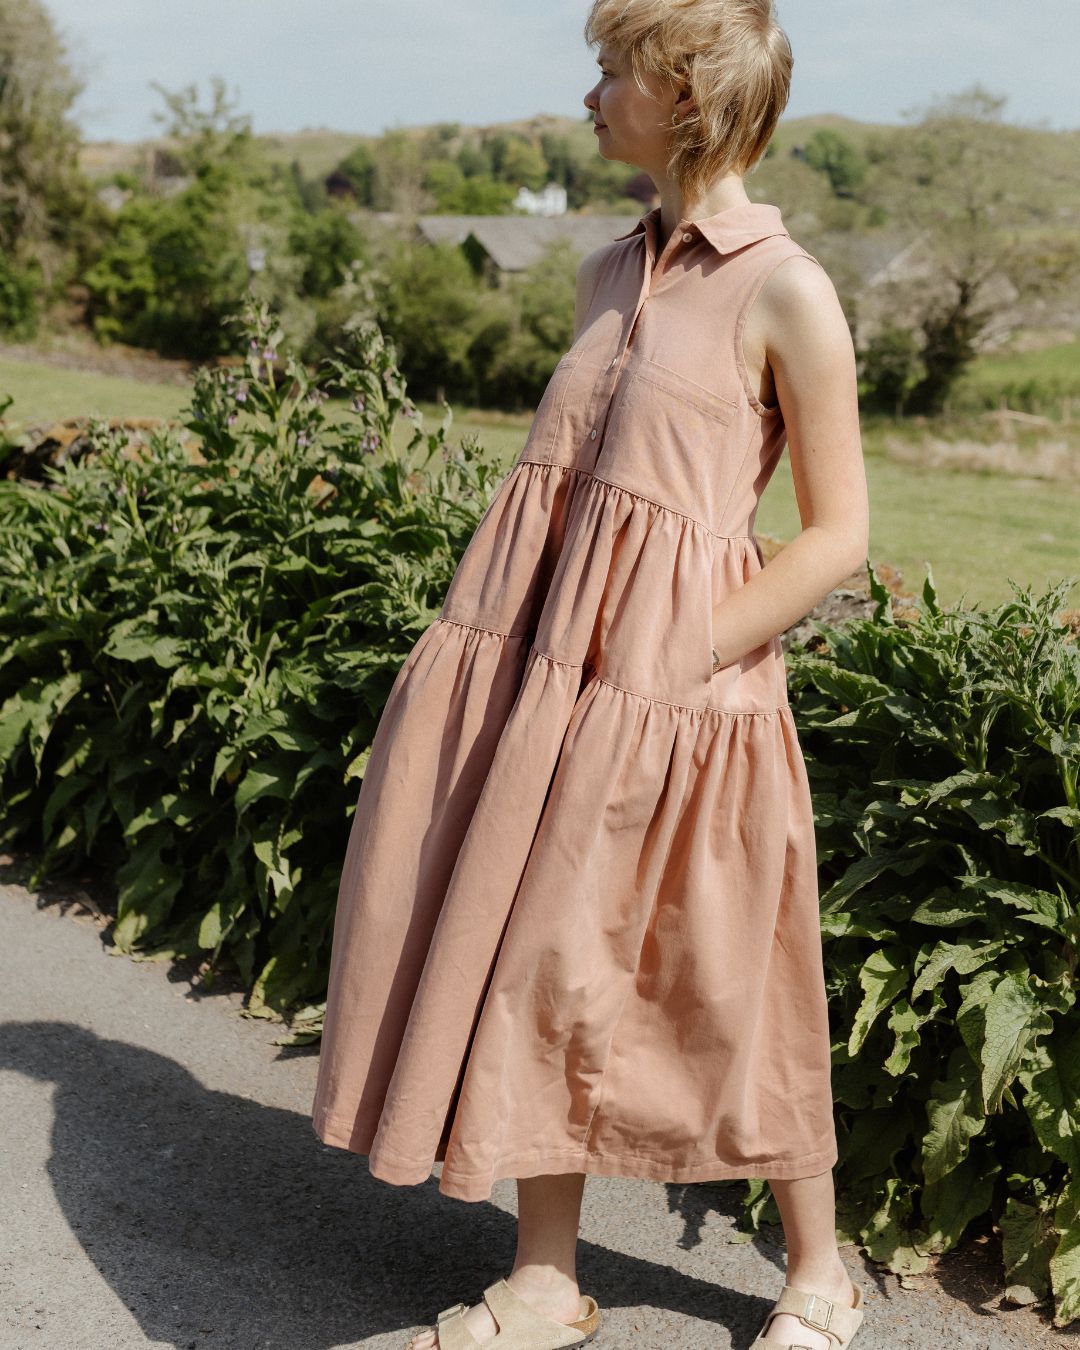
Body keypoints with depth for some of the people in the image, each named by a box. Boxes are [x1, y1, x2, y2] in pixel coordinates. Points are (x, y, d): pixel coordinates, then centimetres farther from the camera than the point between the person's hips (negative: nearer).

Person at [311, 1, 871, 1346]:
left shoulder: (787, 293, -9)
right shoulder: (608, 273, 12)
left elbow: (836, 535, -9)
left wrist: (677, 659, -13)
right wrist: (503, 629, 8)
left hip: (672, 684, -7)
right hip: (534, 658, 7)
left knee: (723, 995, 6)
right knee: (528, 961, 11)